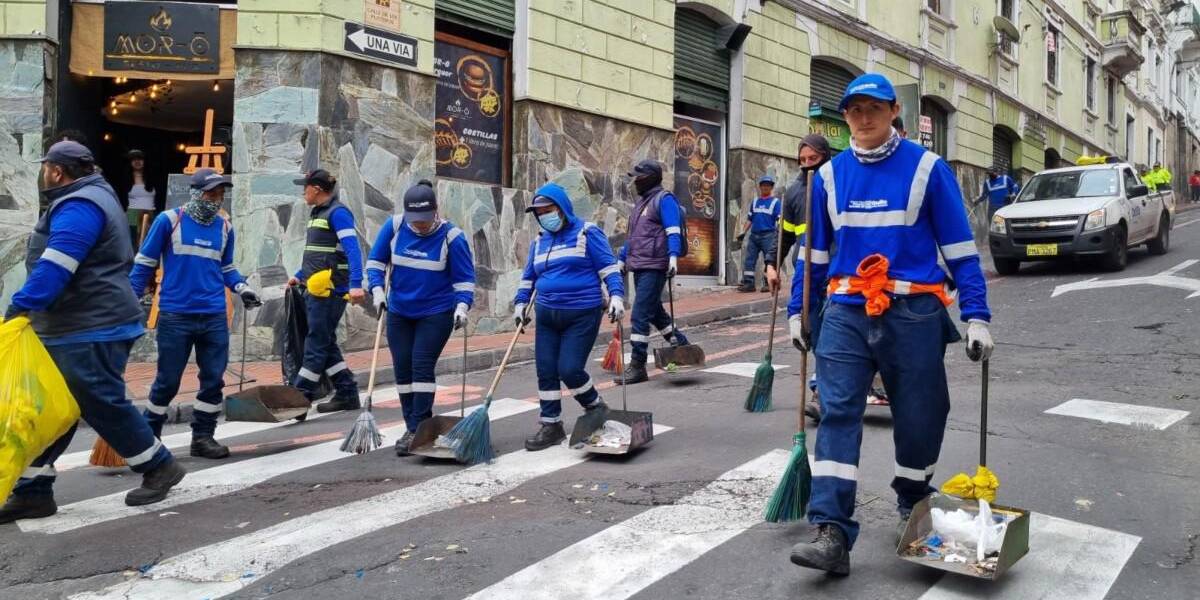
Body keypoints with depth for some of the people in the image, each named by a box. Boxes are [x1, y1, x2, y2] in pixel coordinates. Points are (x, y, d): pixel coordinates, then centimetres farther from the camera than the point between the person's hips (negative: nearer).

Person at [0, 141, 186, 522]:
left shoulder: (78, 207, -16)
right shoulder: (90, 198, 19)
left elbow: (54, 267, -27)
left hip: (92, 331, -11)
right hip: (72, 329, 11)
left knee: (101, 404, -3)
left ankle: (159, 468, 12)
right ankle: (33, 491, 15)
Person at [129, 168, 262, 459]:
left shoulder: (225, 228, 8)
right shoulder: (169, 220, -5)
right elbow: (145, 263, 0)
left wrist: (241, 287, 0)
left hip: (215, 317, 4)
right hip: (175, 316, -4)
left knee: (214, 379, 5)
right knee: (168, 380, 4)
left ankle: (203, 436, 18)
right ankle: (149, 434, 23)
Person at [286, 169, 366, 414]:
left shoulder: (337, 213, -12)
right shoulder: (318, 213, 18)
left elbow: (353, 250, -22)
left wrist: (355, 284, -31)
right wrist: (300, 276, 29)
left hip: (331, 291, -10)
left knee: (316, 344, -4)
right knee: (326, 343, 11)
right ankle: (347, 394, 18)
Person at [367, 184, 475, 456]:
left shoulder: (451, 236, -15)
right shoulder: (394, 226, -7)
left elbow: (465, 278, -9)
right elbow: (375, 260, 5)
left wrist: (462, 305, -24)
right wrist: (377, 288, -9)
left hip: (436, 315, -4)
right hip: (399, 313, 4)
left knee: (422, 368, -9)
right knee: (402, 369, 6)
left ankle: (417, 430, -1)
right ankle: (414, 427, 18)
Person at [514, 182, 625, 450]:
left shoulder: (587, 233, -3)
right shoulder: (539, 241, 15)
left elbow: (608, 267, -6)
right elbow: (528, 277, 24)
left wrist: (616, 295, -18)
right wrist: (520, 303, 13)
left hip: (582, 315, -6)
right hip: (547, 316, 6)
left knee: (569, 369, -11)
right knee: (546, 371, 3)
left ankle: (595, 406, 17)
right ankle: (551, 425, 15)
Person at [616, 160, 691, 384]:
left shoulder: (664, 199, -7)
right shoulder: (641, 201, 21)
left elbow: (674, 232, -17)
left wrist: (673, 257, -29)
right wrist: (622, 259, 29)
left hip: (654, 267, -10)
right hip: (639, 267, 10)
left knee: (640, 316, -11)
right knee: (654, 312, 19)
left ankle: (637, 366, -6)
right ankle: (681, 345, 36)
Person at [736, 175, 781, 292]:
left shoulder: (775, 202, 2)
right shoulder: (755, 202, 17)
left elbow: (780, 220, -5)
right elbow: (749, 219, 18)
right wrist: (743, 232, 10)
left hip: (768, 235, -5)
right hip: (754, 235, 5)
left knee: (769, 260, -3)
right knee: (749, 259, 0)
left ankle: (768, 283, 2)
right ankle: (748, 283, 2)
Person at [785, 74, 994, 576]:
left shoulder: (927, 168, -2)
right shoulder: (829, 175, 7)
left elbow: (959, 248, -1)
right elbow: (814, 251, 15)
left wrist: (976, 316, -5)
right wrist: (798, 310, 14)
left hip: (913, 314, -2)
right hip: (846, 312, 2)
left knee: (919, 418, 10)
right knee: (836, 415, -10)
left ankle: (912, 507, 37)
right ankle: (832, 534, -11)